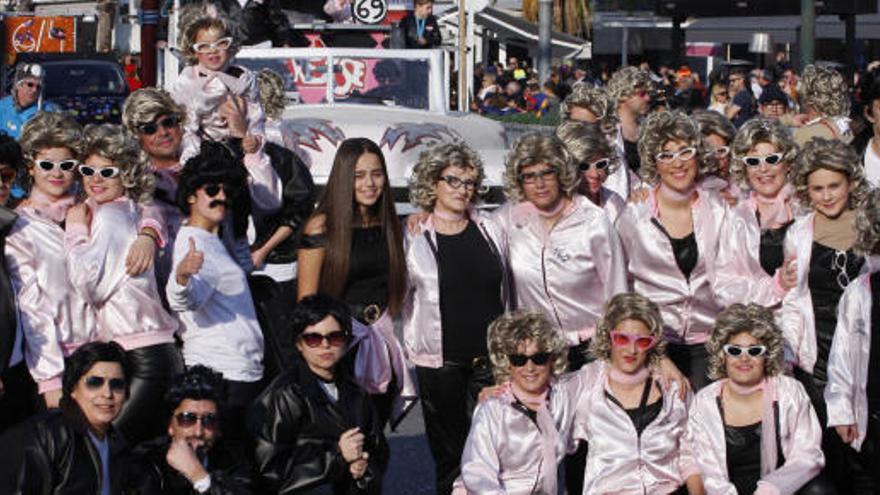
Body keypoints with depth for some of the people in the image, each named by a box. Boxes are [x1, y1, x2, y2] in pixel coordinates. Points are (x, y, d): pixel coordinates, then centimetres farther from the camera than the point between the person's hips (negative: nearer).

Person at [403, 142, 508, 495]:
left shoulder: (488, 229, 8)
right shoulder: (414, 237, -1)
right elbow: (398, 297, 5)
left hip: (491, 357, 2)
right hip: (440, 360, -2)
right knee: (449, 452, 5)